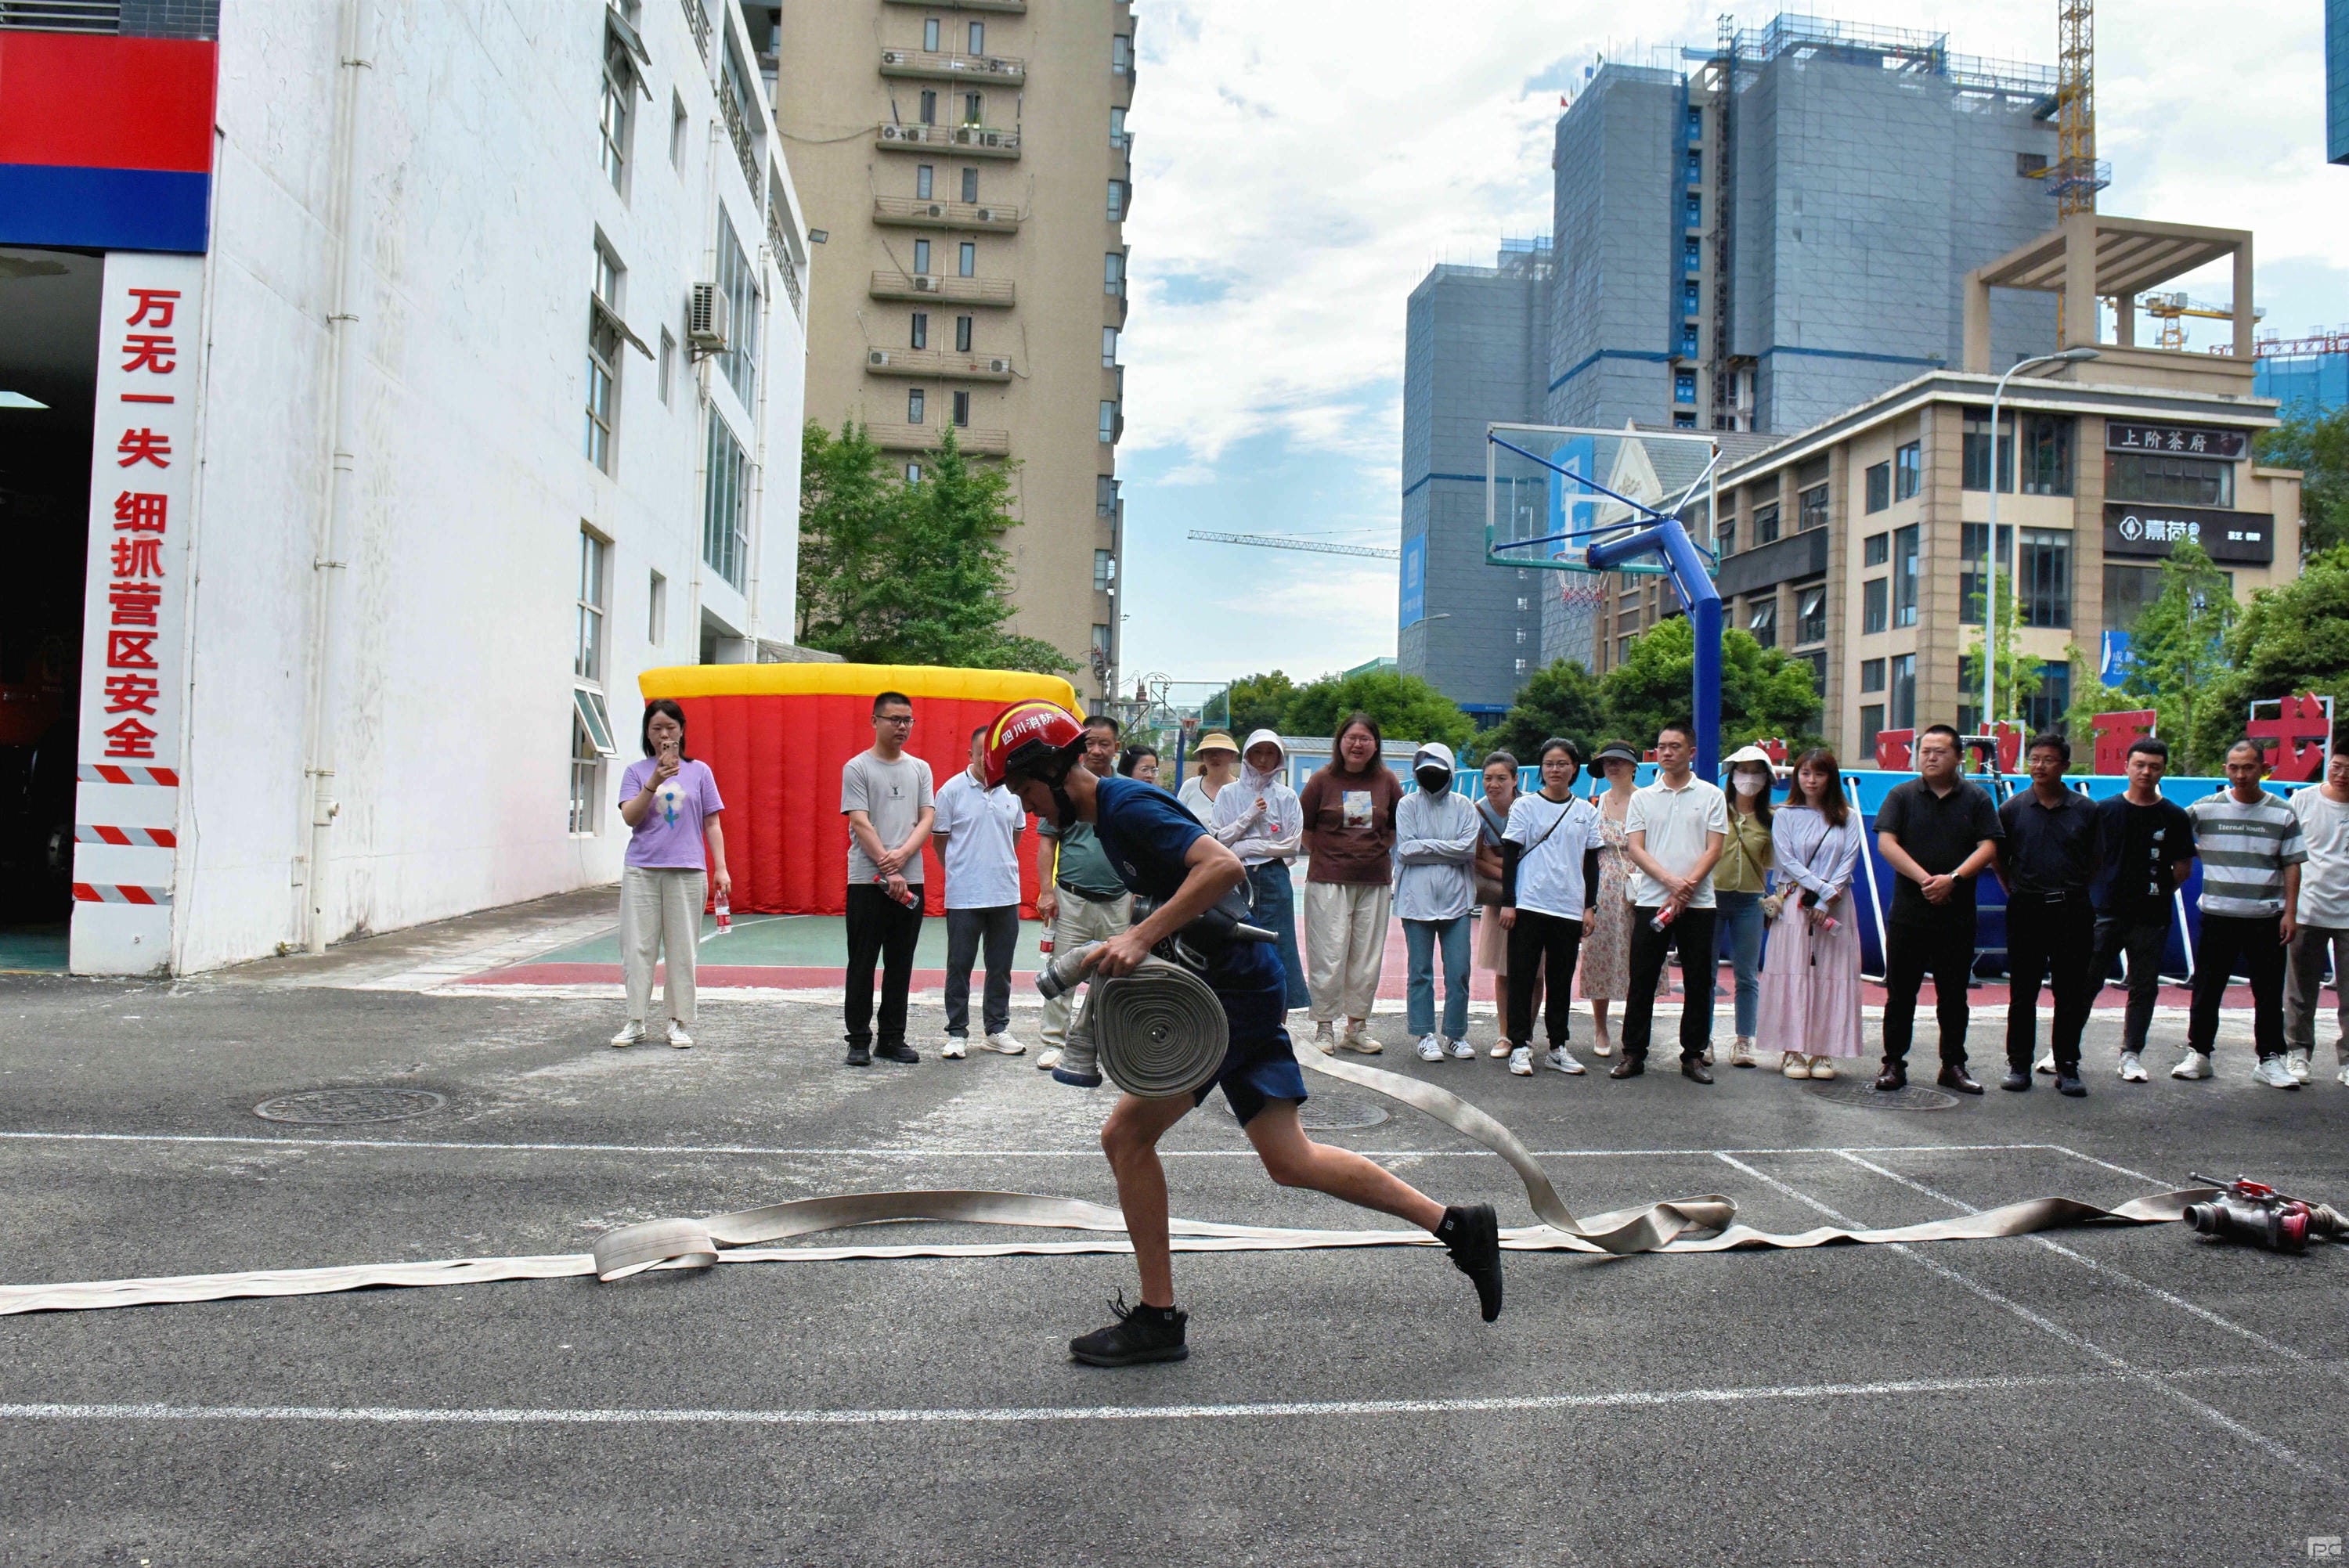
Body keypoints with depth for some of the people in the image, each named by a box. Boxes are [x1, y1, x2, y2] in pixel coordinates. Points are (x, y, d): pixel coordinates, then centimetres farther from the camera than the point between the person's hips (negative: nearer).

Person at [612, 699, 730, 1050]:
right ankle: (635, 1023, 10)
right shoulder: (636, 772, 7)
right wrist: (655, 781, -17)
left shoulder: (699, 772, 8)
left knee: (682, 950, 3)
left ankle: (678, 1023, 12)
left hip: (687, 872, 0)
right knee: (638, 947, 1)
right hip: (641, 870, 0)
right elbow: (629, 817, -5)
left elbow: (712, 823, 9)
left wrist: (721, 869, 2)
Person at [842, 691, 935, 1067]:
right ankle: (859, 1040, 7)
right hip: (867, 881, -4)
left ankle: (893, 1039, 16)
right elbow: (861, 825, -8)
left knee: (901, 964, 8)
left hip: (910, 881, 4)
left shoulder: (920, 769, 12)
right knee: (863, 963, 1)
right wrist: (888, 870, -15)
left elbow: (927, 819, 4)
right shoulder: (857, 768, -1)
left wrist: (903, 854, -14)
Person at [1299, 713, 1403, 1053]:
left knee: (1367, 957, 8)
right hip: (1328, 882, -3)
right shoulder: (1323, 779, -1)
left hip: (1375, 883, 3)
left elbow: (1397, 827, 18)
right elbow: (1303, 827, 6)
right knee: (1329, 956, -3)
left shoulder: (1386, 780, 6)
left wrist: (1379, 854, 11)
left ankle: (1356, 1028, 19)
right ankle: (1324, 1028, 8)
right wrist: (1324, 856, 3)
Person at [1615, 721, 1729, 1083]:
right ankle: (1633, 1054, 9)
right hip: (1650, 901, 1)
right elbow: (1634, 849, 0)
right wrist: (1669, 880, -15)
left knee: (1698, 982, 4)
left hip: (1698, 903, 0)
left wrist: (1687, 886, -14)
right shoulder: (1642, 798, 9)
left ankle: (1694, 1056, 13)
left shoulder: (1711, 796, 6)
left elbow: (1714, 850, -1)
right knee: (1642, 981, 1)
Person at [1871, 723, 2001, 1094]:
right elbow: (1885, 843, -6)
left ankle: (1953, 1066, 17)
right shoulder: (1902, 795, 4)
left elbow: (1988, 847, -2)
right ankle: (1894, 1063, 12)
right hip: (1907, 913, -1)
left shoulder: (1977, 799, 6)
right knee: (1900, 993, 4)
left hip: (1957, 914, 1)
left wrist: (1953, 878, -17)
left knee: (1954, 995, 8)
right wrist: (1924, 879, -17)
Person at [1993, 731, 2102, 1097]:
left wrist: (2072, 889, 9)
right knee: (2022, 992, 5)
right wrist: (2015, 891, 7)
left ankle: (2067, 1067, 13)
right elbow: (1998, 859, 11)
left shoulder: (2086, 810, 3)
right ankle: (2018, 1064, 14)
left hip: (2071, 911, 0)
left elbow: (2096, 861, 13)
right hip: (2026, 911, 0)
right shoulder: (2013, 808, 2)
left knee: (2071, 992, 4)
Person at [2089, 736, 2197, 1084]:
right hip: (2108, 912, -1)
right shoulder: (2105, 810, 2)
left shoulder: (2175, 817, 2)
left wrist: (2156, 891, 4)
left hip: (2152, 917, 1)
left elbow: (2183, 868, 7)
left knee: (2144, 988, 8)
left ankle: (2131, 1054, 18)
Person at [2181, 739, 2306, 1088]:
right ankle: (2198, 1053, 16)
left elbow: (2292, 865, 3)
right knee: (2207, 989, 6)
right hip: (2218, 914, 0)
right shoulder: (2205, 809, -1)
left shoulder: (2283, 814, 2)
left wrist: (2290, 912, -1)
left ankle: (2270, 1059, 16)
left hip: (2266, 917, 0)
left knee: (2269, 991, 6)